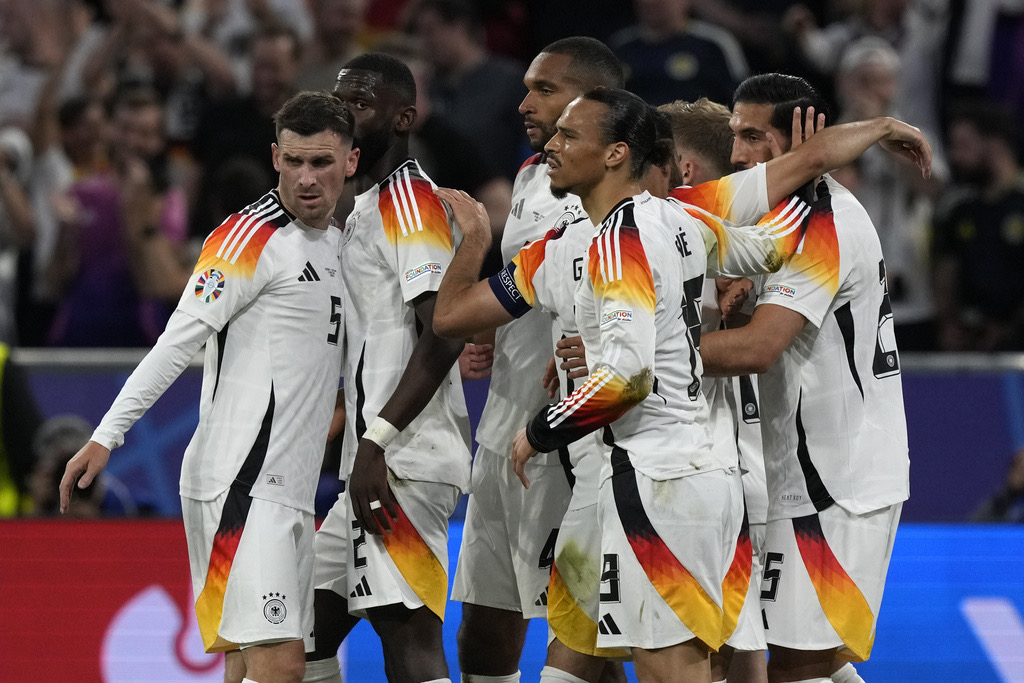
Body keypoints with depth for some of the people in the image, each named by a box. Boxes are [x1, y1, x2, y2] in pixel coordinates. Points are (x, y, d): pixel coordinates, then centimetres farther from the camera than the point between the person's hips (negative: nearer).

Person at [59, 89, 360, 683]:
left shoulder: (336, 243, 18)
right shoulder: (252, 236, -10)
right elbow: (180, 339, -16)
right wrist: (107, 435, -22)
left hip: (287, 490, 9)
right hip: (241, 482, -9)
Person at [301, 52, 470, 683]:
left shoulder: (408, 198, -9)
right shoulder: (369, 206, 23)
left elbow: (446, 331, -20)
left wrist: (377, 440, -24)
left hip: (401, 460, -11)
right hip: (377, 463, 11)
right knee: (312, 623, 15)